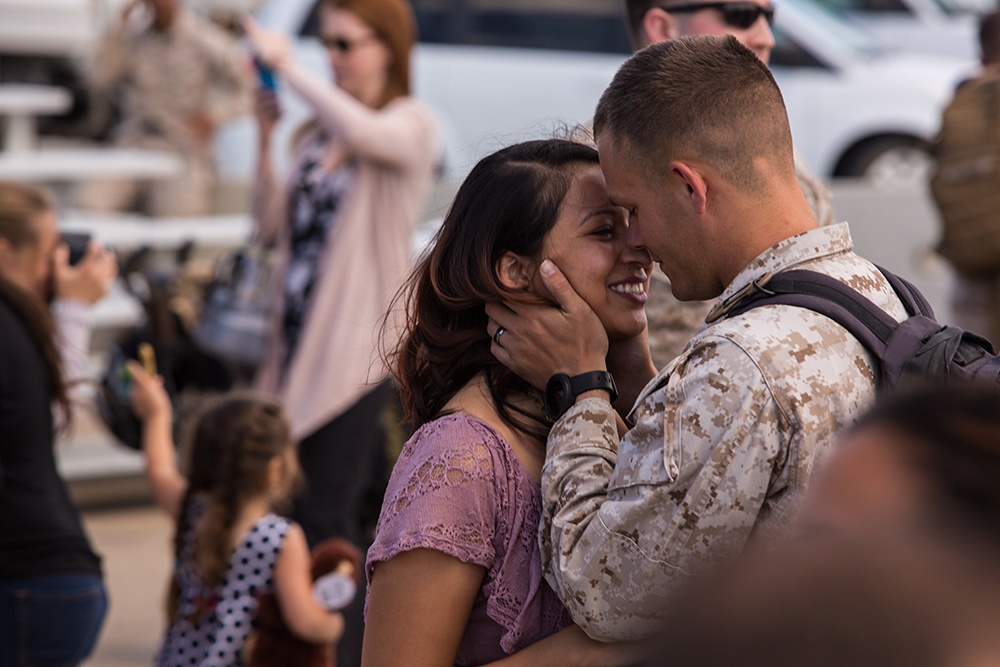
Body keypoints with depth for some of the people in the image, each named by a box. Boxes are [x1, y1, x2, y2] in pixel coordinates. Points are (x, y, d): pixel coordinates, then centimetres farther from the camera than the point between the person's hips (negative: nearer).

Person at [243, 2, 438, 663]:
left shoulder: (412, 123, -3)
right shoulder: (316, 132, 16)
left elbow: (364, 132, -28)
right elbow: (274, 226, 13)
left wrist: (286, 65, -20)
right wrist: (266, 137, 3)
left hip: (363, 346, -6)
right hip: (303, 337, 7)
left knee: (326, 515, -11)